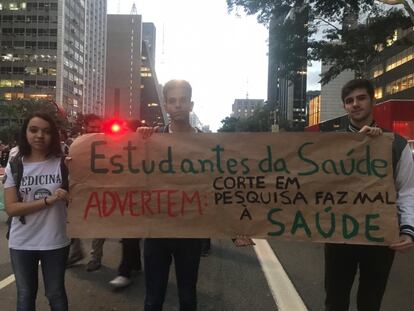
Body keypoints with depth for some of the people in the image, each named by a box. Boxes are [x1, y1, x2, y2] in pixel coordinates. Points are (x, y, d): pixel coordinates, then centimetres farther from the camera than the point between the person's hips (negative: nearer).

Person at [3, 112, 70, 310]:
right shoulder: (14, 166, -3)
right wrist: (48, 200, -22)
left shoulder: (63, 163, -6)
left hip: (55, 242, -1)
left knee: (56, 294, 14)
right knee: (25, 295, 18)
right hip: (22, 243, 1)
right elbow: (11, 208, -11)